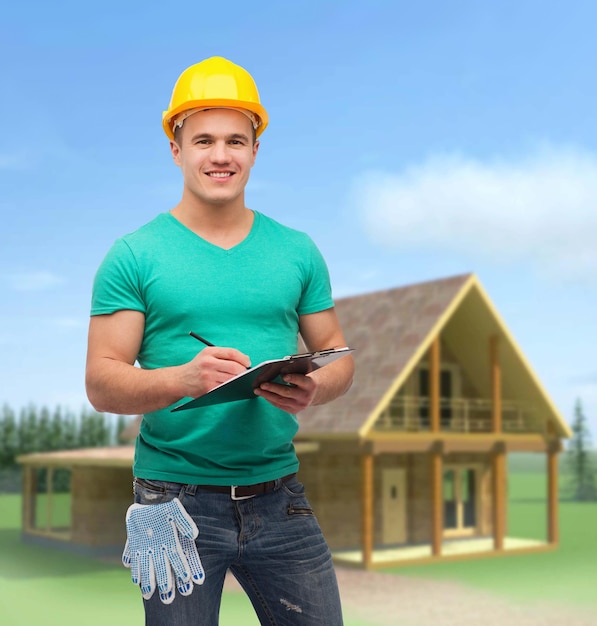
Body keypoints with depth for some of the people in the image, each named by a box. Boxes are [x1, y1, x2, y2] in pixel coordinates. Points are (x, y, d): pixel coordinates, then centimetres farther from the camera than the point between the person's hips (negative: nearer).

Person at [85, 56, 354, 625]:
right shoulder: (134, 256, -3)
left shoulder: (297, 251, 7)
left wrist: (314, 388, -14)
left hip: (278, 497, 3)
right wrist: (184, 377, -26)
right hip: (177, 498, -2)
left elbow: (337, 355, 9)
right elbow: (101, 384, -7)